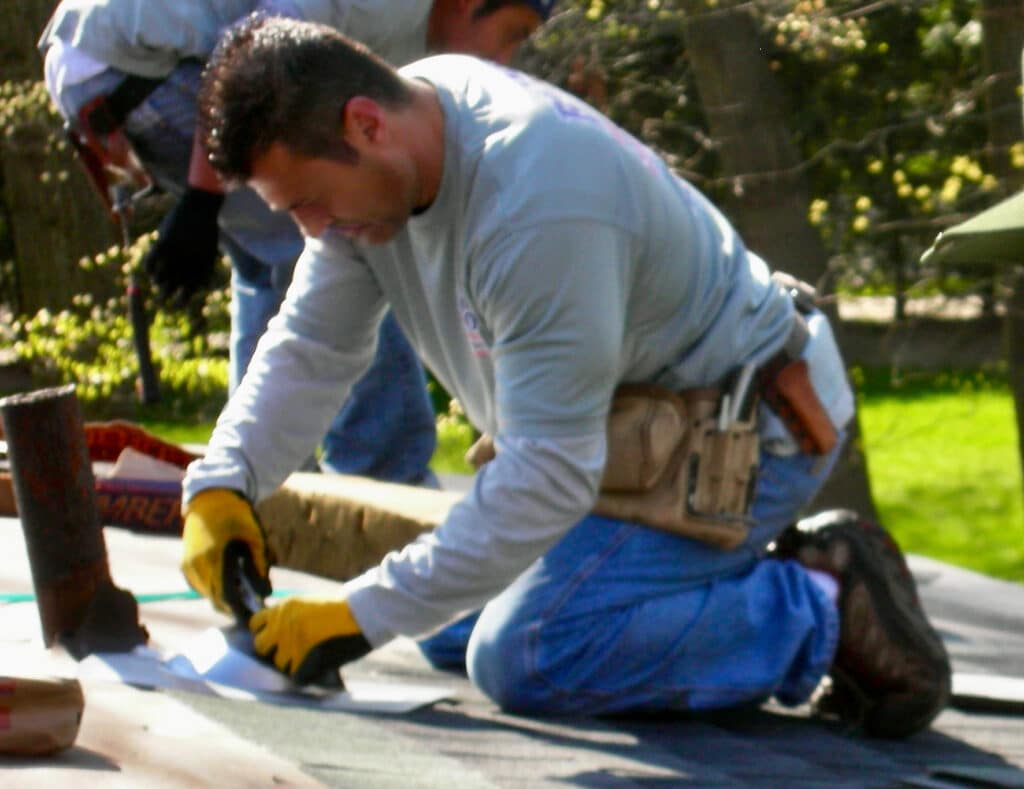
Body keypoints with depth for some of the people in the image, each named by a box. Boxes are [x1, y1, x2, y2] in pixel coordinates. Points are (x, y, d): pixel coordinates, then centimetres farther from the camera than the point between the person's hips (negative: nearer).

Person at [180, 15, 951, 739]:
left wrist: (364, 615, -32)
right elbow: (311, 347, 4)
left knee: (522, 658, -21)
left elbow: (548, 475, -34)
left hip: (734, 434, -10)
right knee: (454, 631, 11)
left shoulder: (538, 207, -35)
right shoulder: (371, 150, -6)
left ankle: (829, 613, -12)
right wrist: (220, 484, -13)